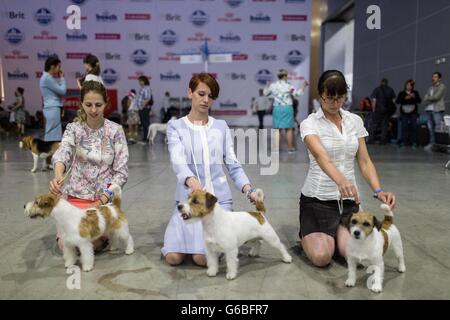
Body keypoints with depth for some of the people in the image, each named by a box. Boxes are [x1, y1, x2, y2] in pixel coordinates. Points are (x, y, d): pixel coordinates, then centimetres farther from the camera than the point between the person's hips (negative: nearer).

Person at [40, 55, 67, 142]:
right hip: (53, 109, -11)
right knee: (54, 136, -9)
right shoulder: (47, 78, -13)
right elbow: (62, 91, -11)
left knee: (50, 135, 13)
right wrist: (62, 78, -1)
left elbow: (58, 91, 19)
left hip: (52, 108, 11)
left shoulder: (48, 77, 18)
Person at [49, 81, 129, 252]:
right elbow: (62, 152, -25)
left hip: (105, 197, -2)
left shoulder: (115, 130, -6)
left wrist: (102, 200, -18)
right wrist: (58, 175, -47)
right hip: (76, 196, 2)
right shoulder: (73, 128, -2)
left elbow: (121, 172, -7)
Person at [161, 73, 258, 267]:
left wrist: (249, 190, -13)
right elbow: (178, 161, -16)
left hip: (219, 197, 0)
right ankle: (193, 233, 19)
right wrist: (193, 183, -38)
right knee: (173, 257, -13)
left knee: (202, 258, -17)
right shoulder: (175, 126, 2)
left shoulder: (221, 126, 9)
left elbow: (233, 165, 6)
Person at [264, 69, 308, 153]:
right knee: (289, 128, 9)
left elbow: (265, 93, 15)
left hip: (277, 108, 2)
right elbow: (298, 93, -8)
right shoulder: (288, 86, -8)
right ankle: (290, 148, 17)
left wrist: (267, 85, 33)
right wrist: (303, 85, 6)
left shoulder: (273, 85, 1)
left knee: (277, 128, 6)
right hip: (287, 108, -2)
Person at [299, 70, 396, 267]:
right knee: (321, 257, -20)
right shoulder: (310, 123, -11)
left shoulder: (355, 121, 4)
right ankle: (308, 234, 16)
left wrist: (378, 191, -19)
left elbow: (365, 162, 0)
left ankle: (333, 236, 17)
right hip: (317, 199, -3)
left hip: (348, 200, 4)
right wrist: (340, 180, -51)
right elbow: (321, 156, -30)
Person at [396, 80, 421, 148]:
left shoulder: (415, 93, 8)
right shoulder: (401, 93, 6)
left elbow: (419, 101, -1)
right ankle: (403, 142, 3)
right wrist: (405, 98, -16)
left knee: (414, 127, -3)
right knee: (404, 127, -4)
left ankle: (414, 143, 1)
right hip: (404, 112, 0)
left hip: (413, 113, 0)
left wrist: (414, 97, -17)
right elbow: (397, 101, -5)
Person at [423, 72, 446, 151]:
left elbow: (436, 97, -12)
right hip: (429, 109, 7)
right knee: (430, 127, 5)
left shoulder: (442, 86, 1)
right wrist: (432, 100, -6)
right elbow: (425, 100, 12)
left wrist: (428, 98, 1)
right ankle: (432, 143, 10)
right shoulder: (430, 88, 20)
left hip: (437, 110, -6)